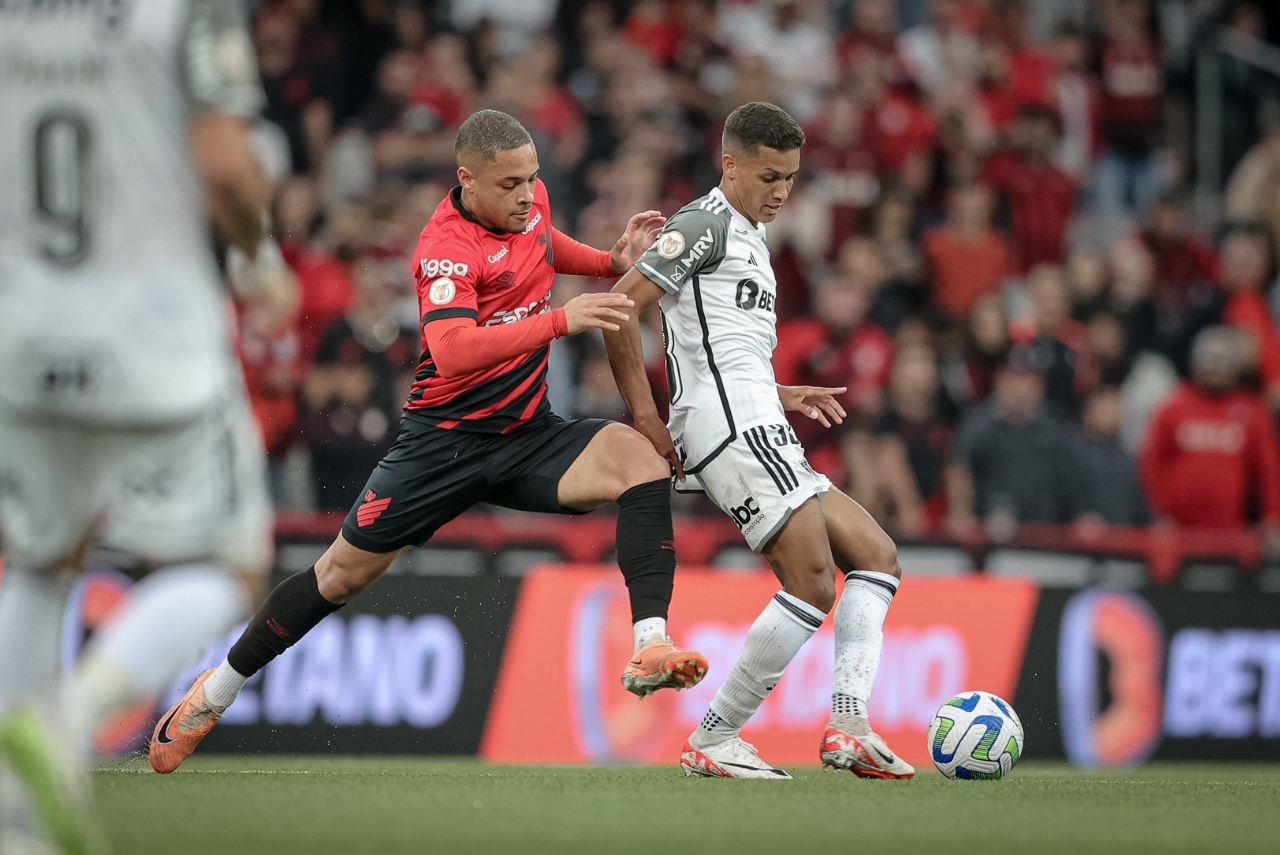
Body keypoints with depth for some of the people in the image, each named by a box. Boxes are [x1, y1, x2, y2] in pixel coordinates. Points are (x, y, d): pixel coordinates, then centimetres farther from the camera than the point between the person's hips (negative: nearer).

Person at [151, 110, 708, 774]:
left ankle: (650, 646, -32)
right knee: (345, 572, 4)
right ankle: (217, 691, 25)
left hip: (529, 434, 5)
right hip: (446, 439, -5)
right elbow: (452, 350, -40)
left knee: (639, 456, -23)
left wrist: (613, 262, 12)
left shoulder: (527, 200, 1)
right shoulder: (446, 247, -22)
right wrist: (561, 320, -46)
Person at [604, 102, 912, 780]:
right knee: (813, 587, -15)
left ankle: (850, 726, -5)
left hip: (757, 432, 10)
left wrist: (779, 395, 20)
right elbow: (619, 305, -14)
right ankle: (712, 742, -10)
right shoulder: (707, 223, -4)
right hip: (732, 426, -10)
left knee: (876, 556, 7)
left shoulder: (748, 238, 27)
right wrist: (644, 416, -14)